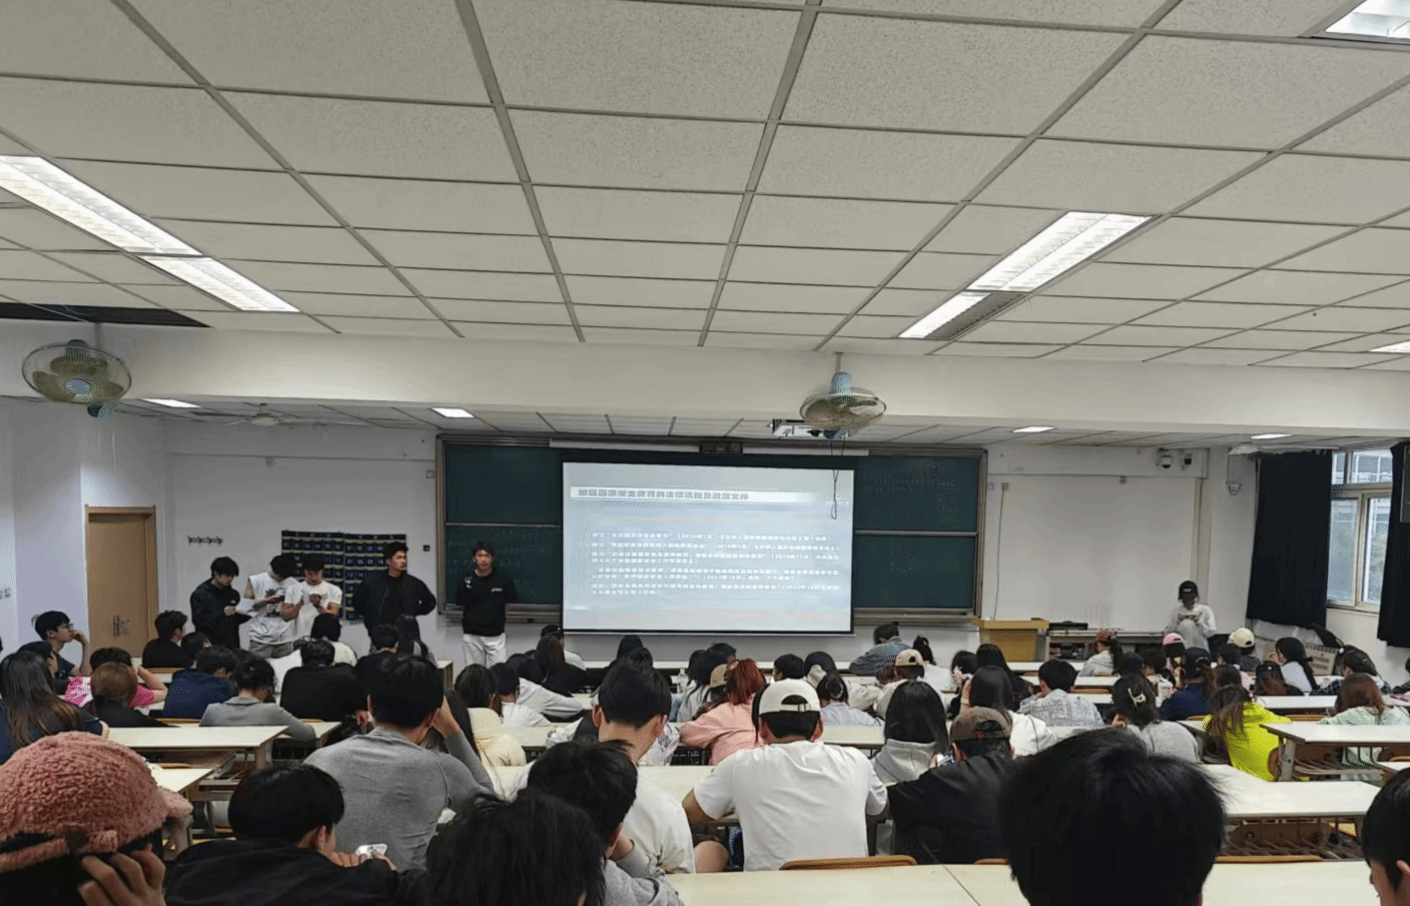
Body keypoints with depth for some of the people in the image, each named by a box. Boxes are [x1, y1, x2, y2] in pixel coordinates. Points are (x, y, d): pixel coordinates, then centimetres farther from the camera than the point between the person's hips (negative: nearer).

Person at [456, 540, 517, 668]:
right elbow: (461, 607, 5)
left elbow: (511, 605, 4)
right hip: (472, 636, 1)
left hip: (495, 635, -1)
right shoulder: (466, 581, -2)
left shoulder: (503, 580, -4)